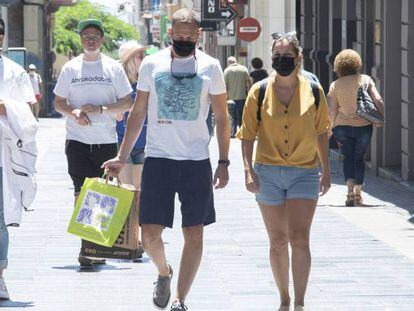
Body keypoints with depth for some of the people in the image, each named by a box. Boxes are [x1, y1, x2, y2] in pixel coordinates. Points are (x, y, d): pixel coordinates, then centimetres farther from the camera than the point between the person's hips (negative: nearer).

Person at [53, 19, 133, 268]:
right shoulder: (71, 68, 6)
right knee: (82, 193, -9)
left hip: (106, 142, 1)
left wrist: (100, 109, -11)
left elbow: (127, 104, 3)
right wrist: (74, 112, -11)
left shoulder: (113, 68, 4)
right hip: (78, 141, -1)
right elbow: (58, 103, 10)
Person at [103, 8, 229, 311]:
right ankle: (164, 272, 28)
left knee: (194, 234, -2)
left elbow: (222, 117, 7)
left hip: (197, 161, 0)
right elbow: (138, 113, 11)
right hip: (158, 159, 0)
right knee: (150, 233, -4)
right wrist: (122, 157, 7)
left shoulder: (210, 67, 2)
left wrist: (223, 162, 0)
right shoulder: (152, 64, 4)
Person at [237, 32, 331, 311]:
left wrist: (326, 170, 11)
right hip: (268, 173, 1)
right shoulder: (259, 92, -1)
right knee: (278, 241, 7)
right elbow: (248, 134, 3)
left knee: (299, 238, -12)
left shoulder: (313, 91, 1)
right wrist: (248, 169, -7)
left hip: (304, 173, -1)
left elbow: (321, 133, 11)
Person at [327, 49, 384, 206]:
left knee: (348, 158, 9)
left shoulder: (335, 85, -2)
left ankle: (350, 189, -11)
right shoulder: (366, 80, -2)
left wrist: (329, 128, 11)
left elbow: (331, 112, -4)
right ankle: (358, 193, 18)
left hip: (342, 126, -1)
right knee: (359, 158, 15)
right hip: (363, 125, 1)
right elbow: (378, 101, -11)